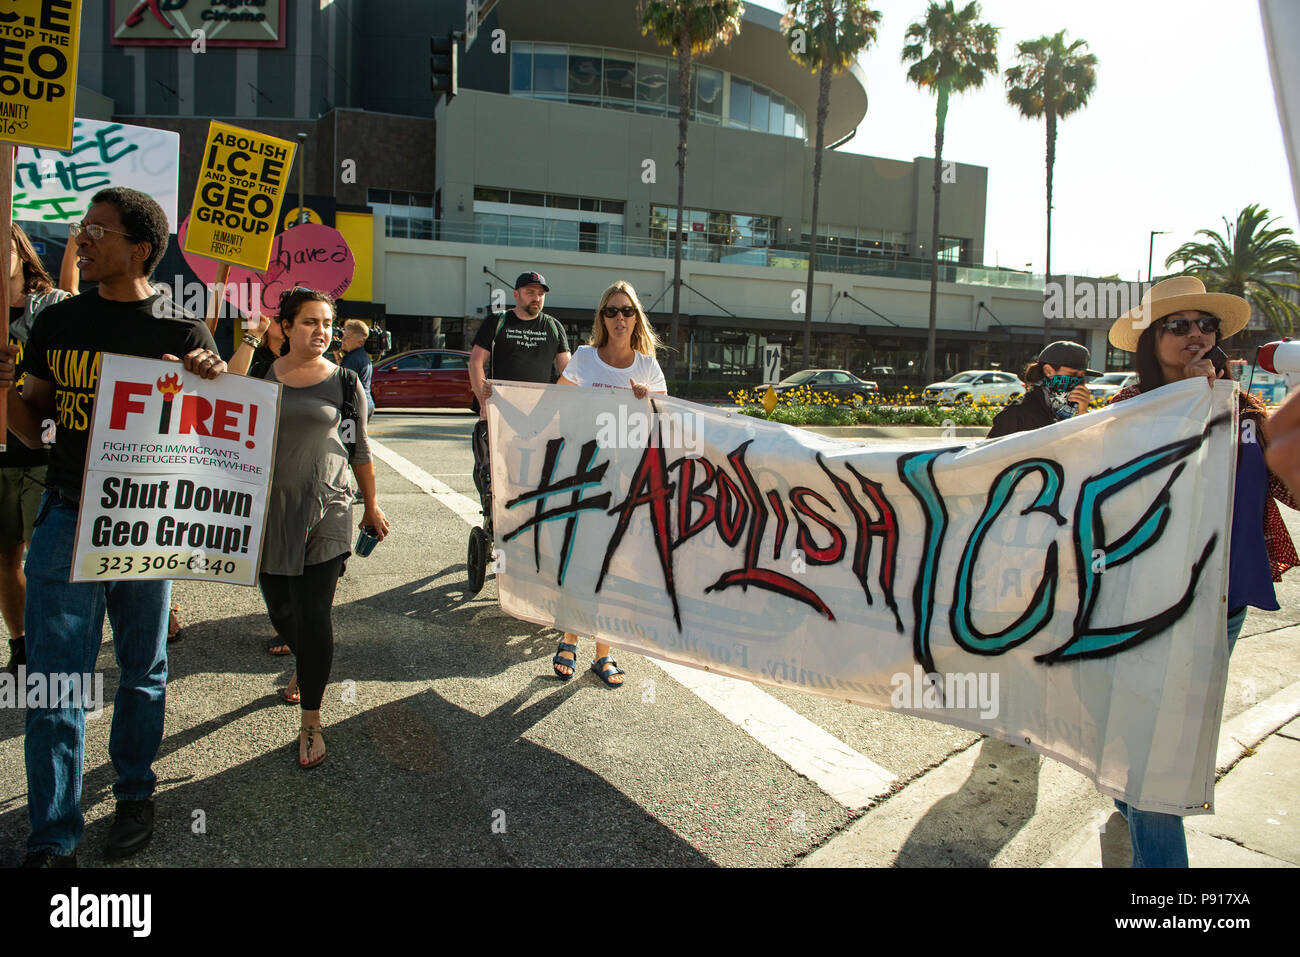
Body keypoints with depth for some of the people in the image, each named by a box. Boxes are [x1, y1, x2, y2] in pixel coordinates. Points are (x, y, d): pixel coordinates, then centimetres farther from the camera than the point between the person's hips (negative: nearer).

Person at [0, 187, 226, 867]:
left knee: (142, 671, 13)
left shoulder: (182, 332, -3)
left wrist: (214, 381, -19)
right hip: (66, 518, 2)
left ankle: (134, 795, 34)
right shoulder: (57, 324, 7)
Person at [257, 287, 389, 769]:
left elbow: (360, 449, 8)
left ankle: (311, 723, 7)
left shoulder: (343, 382, 2)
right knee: (279, 606, 15)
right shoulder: (261, 376, 6)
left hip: (325, 511, -3)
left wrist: (371, 506, 13)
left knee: (313, 616, -5)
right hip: (268, 509, 3)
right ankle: (305, 667, 47)